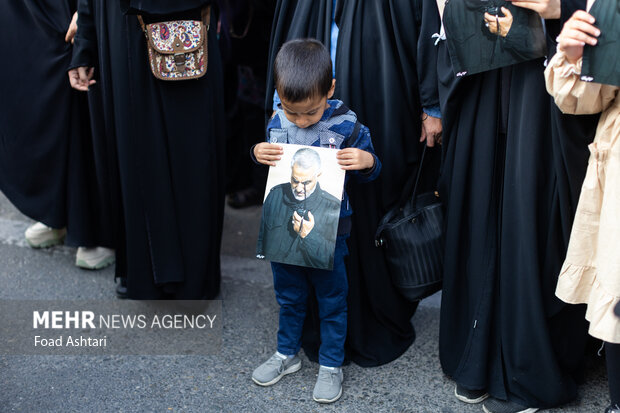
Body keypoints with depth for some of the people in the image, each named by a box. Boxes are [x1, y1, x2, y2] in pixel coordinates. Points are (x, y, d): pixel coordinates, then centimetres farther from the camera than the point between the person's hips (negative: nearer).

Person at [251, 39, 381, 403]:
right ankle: (287, 353, 40)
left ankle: (331, 365, 28)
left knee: (332, 299, 11)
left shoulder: (346, 126, -16)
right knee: (288, 294, 21)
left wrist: (367, 161, -27)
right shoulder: (278, 123, -6)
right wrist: (258, 153, -12)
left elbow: (370, 171, -5)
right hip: (283, 227, 4)